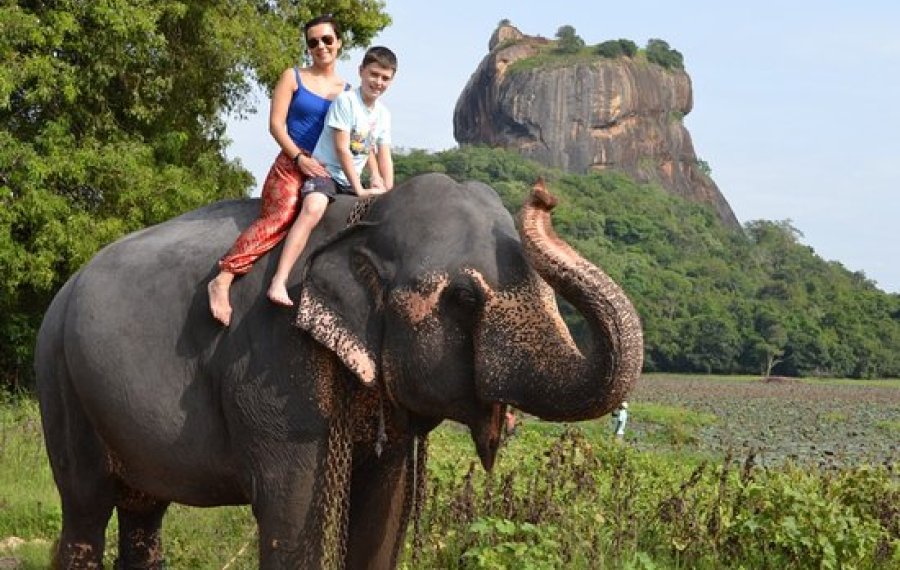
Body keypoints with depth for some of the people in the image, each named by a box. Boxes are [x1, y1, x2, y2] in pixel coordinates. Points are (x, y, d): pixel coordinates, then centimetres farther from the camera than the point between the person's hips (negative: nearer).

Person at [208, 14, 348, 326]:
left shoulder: (348, 91, 18)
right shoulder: (294, 77, 8)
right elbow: (276, 124, -1)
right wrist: (300, 158, -14)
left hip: (327, 173, 6)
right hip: (291, 165, -6)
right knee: (278, 217, -28)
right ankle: (223, 280, -35)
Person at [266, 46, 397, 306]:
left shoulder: (383, 114, 8)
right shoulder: (345, 101, -14)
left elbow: (384, 156, 10)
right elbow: (342, 149, -17)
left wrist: (388, 192, -5)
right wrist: (359, 190, -18)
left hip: (352, 179, 8)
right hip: (325, 170, -8)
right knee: (313, 208, -34)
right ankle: (279, 281, -45)